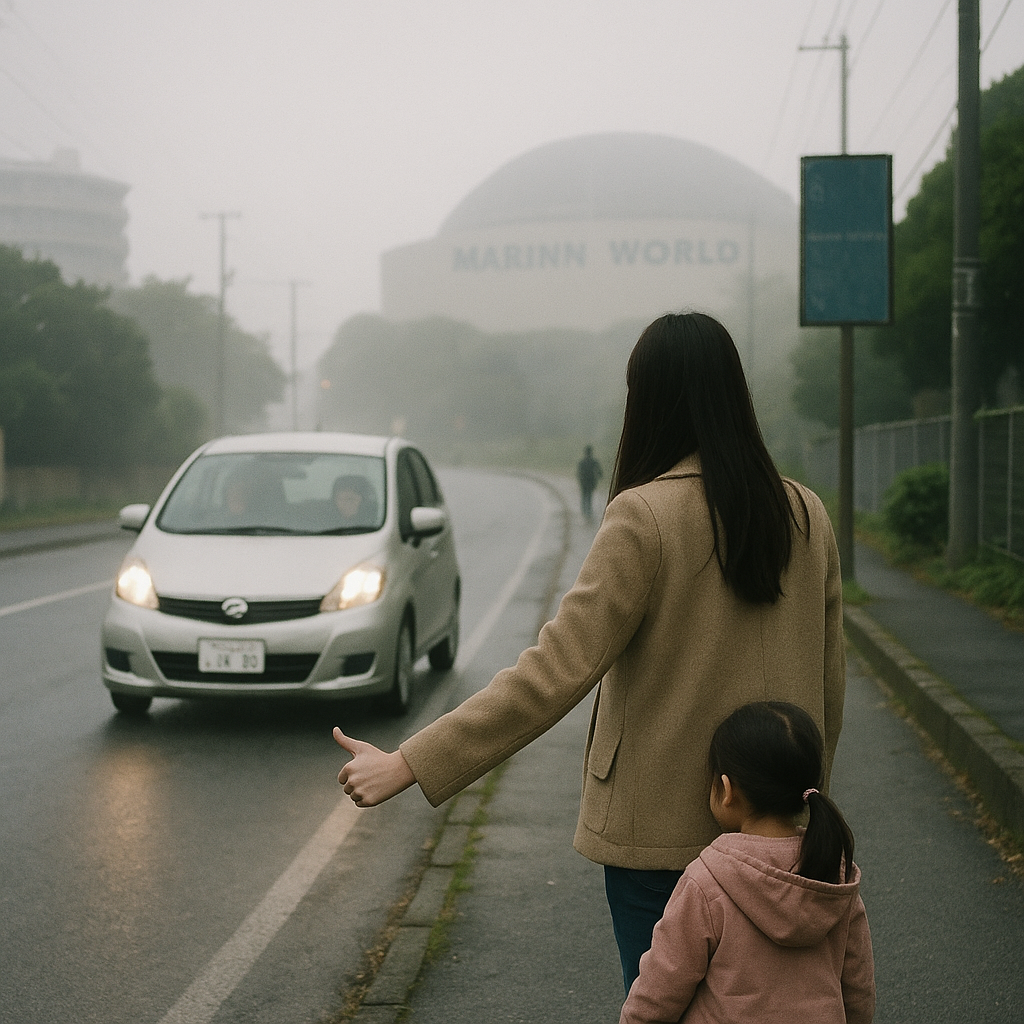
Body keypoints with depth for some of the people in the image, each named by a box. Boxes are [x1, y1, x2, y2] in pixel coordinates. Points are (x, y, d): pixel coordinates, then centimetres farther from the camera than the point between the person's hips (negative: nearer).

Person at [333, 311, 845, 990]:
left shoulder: (645, 515, -18)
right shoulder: (806, 515, 1)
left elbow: (557, 670, -23)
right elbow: (830, 682, 8)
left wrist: (408, 765, -21)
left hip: (662, 826, -5)